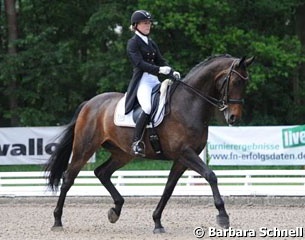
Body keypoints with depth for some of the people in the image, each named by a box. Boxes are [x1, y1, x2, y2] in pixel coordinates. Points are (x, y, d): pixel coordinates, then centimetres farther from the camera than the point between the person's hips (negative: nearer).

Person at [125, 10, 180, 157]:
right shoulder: (133, 43, -1)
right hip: (142, 81, -8)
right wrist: (159, 69, -25)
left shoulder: (152, 44, 22)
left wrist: (172, 72, -5)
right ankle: (136, 143, -25)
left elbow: (161, 61, 14)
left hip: (155, 80, 8)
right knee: (149, 107, -31)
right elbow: (139, 63, -14)